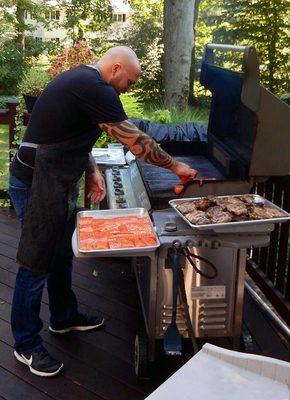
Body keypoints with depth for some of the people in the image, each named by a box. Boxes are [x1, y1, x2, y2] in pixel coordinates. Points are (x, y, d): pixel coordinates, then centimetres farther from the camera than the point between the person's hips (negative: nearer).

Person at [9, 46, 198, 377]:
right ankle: (26, 345, 18)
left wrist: (92, 170, 10)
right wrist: (175, 166, -5)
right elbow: (136, 142, -18)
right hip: (38, 186, -10)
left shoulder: (81, 79, 13)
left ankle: (64, 317, 40)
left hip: (56, 184, 10)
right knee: (37, 264, 1)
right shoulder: (95, 89, -19)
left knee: (61, 254, 21)